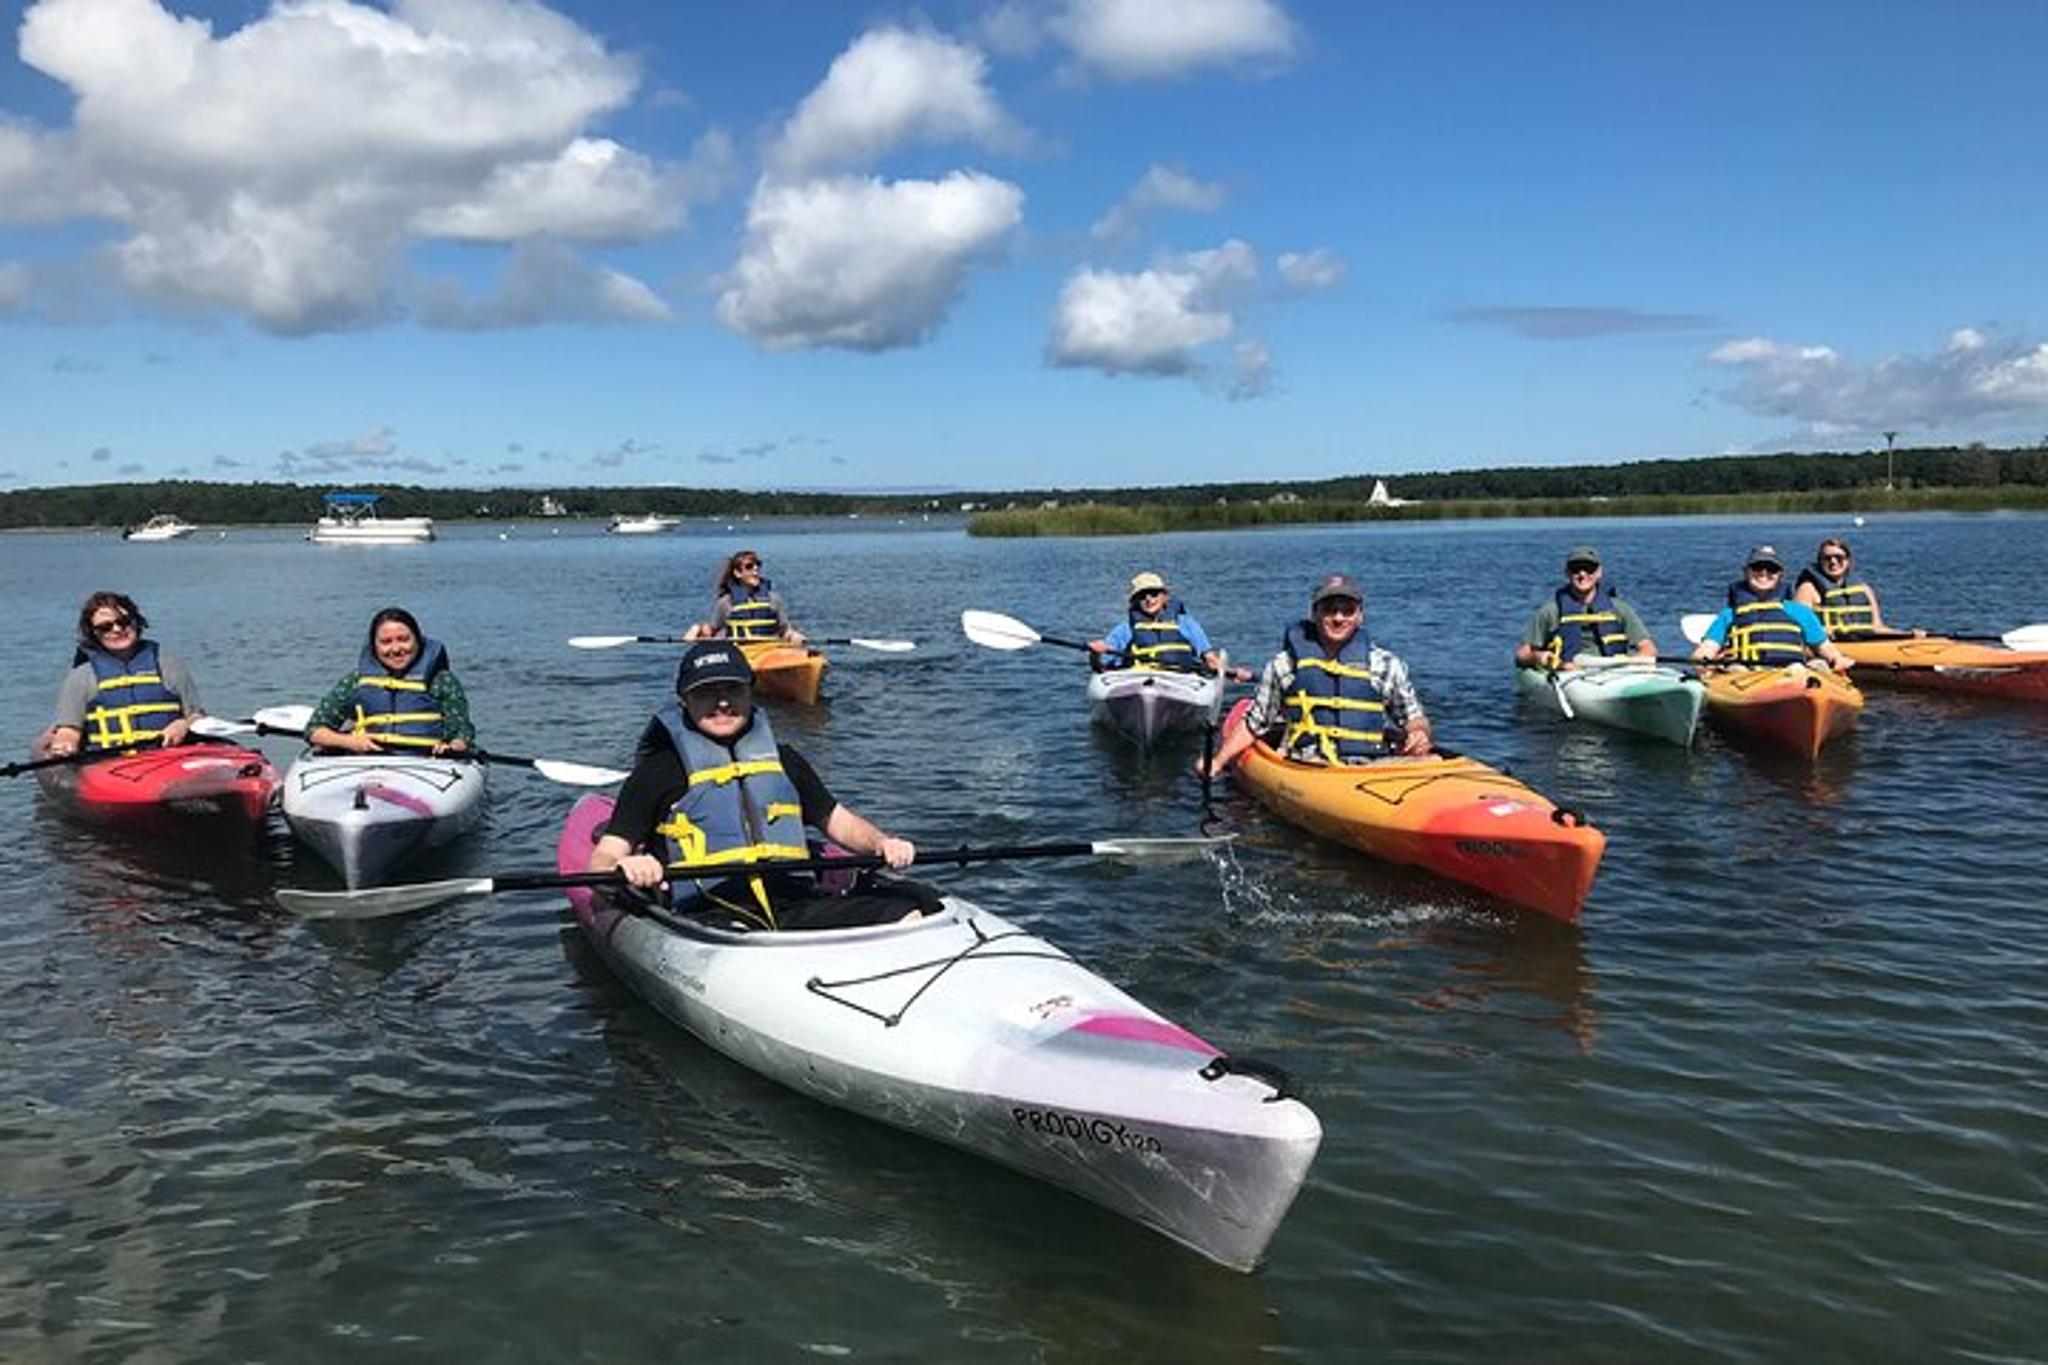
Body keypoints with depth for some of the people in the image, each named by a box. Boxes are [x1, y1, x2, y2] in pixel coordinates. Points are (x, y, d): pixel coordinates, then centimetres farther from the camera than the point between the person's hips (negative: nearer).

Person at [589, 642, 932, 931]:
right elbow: (601, 861, 5)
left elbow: (838, 820, 33)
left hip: (798, 903, 5)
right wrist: (624, 868, -21)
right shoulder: (659, 771, 11)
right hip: (710, 914, -4)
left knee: (912, 909, -19)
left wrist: (882, 844, 11)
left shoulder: (782, 760, 25)